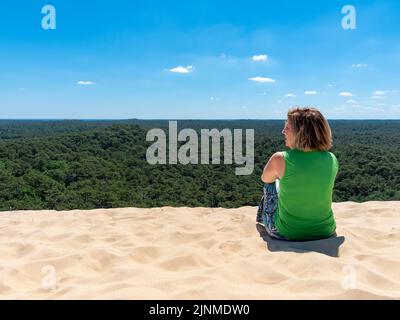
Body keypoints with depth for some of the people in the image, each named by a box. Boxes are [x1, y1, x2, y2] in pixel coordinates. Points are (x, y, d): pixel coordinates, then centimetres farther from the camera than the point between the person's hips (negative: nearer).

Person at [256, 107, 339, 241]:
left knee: (270, 185, 21)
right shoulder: (332, 160, -10)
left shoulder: (280, 159, -21)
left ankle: (263, 222, 49)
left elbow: (265, 179, 2)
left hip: (286, 234, -3)